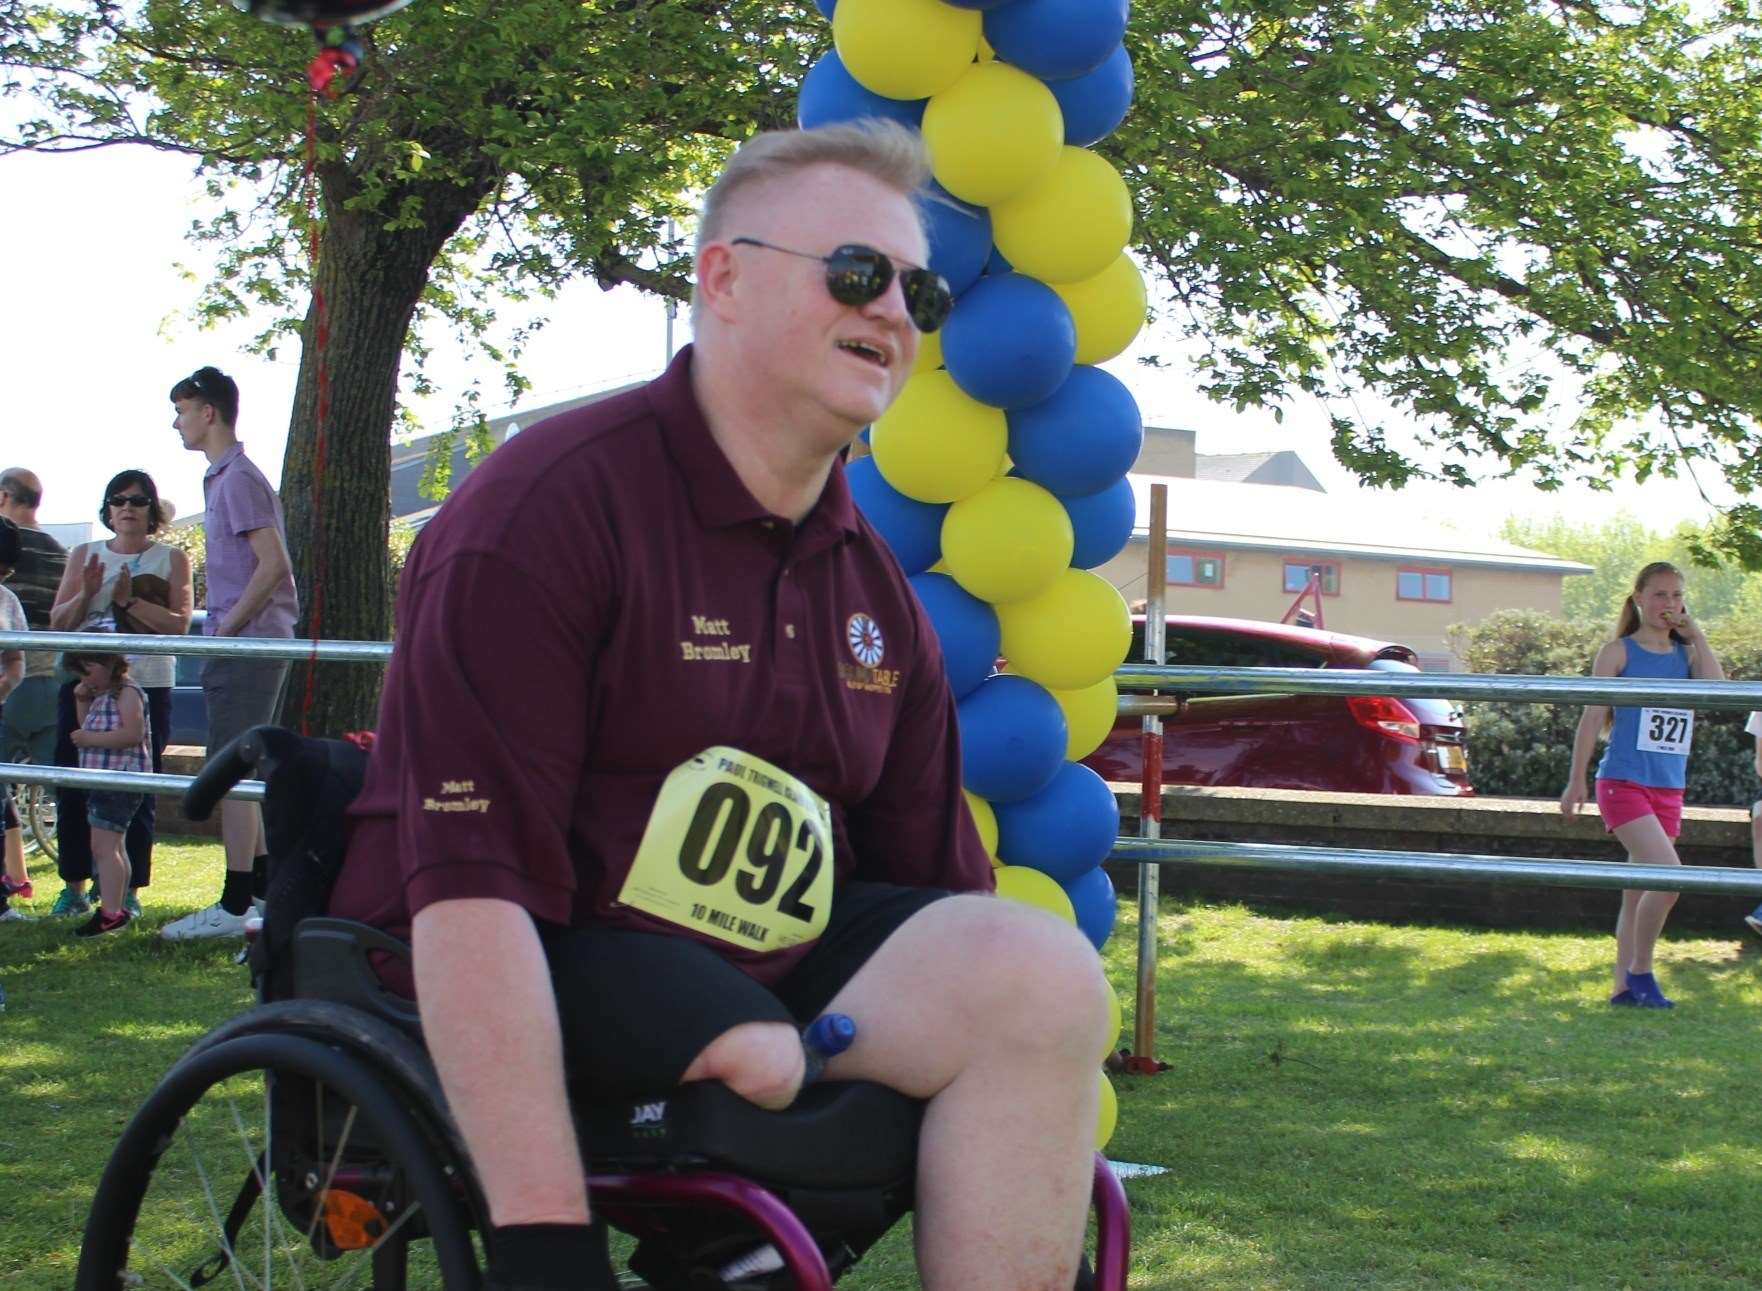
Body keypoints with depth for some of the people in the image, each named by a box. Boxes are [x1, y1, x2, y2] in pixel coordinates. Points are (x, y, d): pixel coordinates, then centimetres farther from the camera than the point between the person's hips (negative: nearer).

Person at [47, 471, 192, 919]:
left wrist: (130, 600, -17)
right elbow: (58, 622, 9)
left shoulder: (171, 559, 6)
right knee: (72, 785, 1)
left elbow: (179, 624, -6)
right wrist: (86, 593, -9)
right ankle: (74, 885, 10)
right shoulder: (84, 555, 13)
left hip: (146, 685, -3)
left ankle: (130, 889, 6)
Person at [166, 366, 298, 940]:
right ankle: (262, 887, 19)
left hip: (247, 645, -10)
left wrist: (226, 629, -16)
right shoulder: (224, 477, 19)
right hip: (248, 646, 10)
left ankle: (234, 906, -7)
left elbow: (274, 563, -20)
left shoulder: (238, 479, -12)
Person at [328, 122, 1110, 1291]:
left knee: (1044, 973, -18)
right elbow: (470, 877, -22)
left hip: (759, 964, 6)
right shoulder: (548, 504, -13)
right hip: (537, 982, -6)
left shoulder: (872, 587, 12)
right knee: (757, 1066, -34)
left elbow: (935, 875, 14)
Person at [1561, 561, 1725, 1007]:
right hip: (1623, 782, -5)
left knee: (1639, 891, 10)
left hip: (1668, 789, 5)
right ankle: (1640, 972, -5)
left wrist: (1694, 633, -5)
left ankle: (1624, 986, 16)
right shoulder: (1618, 652, -2)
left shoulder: (1687, 653, 9)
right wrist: (1577, 781, -3)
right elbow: (1593, 717, -1)